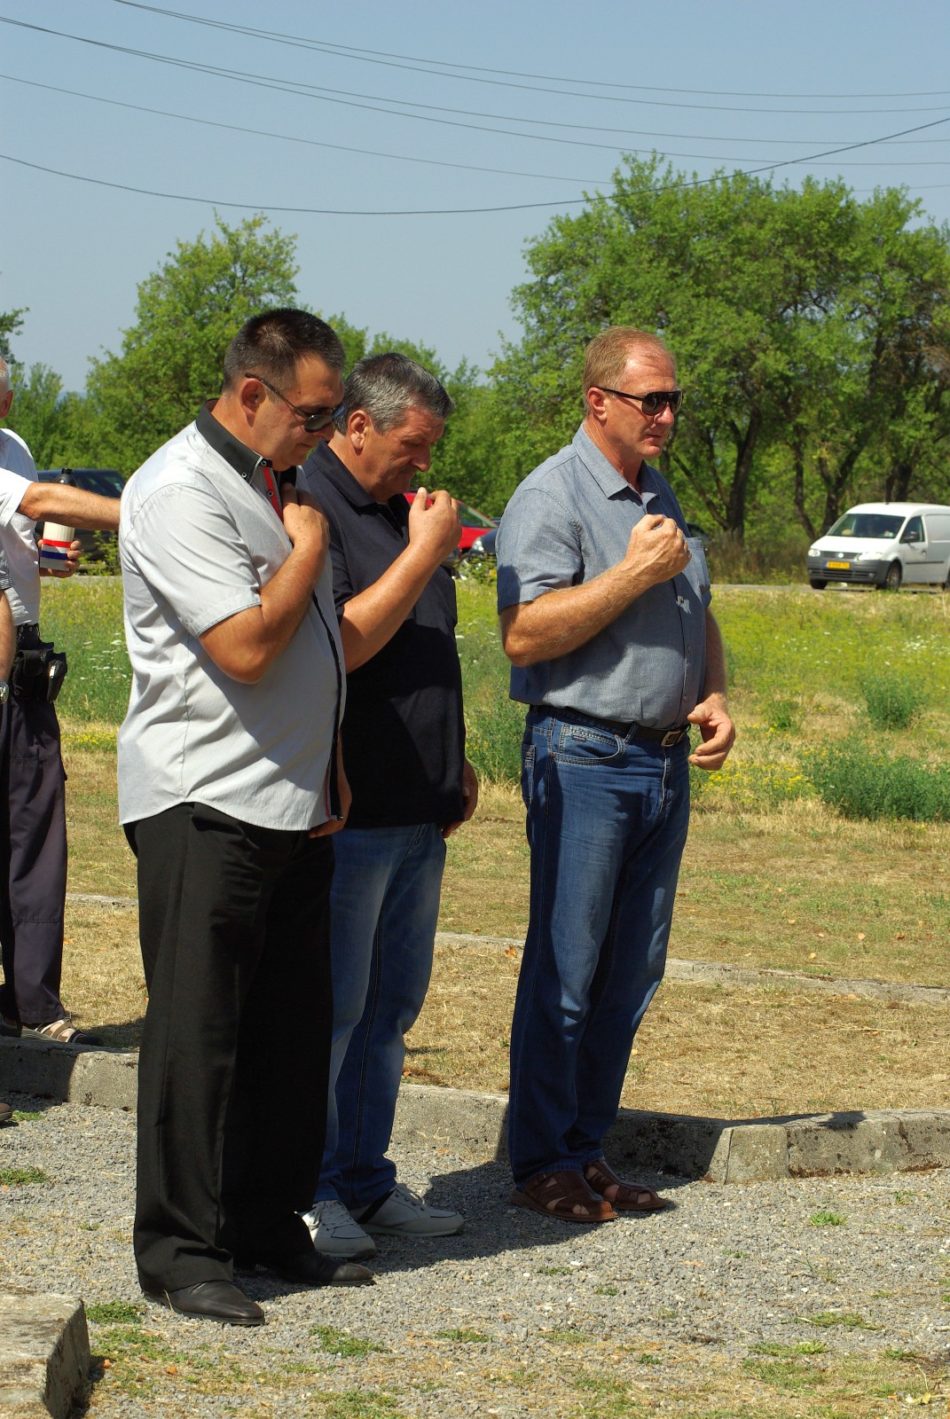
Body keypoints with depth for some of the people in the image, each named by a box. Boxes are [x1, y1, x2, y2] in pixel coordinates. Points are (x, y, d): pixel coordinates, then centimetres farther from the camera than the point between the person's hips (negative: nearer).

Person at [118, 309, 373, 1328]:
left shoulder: (279, 482, 15)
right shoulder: (181, 492, -14)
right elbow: (246, 646, -23)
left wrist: (331, 765, 16)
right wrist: (308, 547, -9)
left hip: (295, 806, 9)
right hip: (204, 809, -9)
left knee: (292, 1030, 11)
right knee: (197, 1030, -5)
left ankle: (271, 1225, 20)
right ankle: (179, 1251, 2)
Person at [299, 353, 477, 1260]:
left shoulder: (399, 510, 18)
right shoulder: (309, 508, -12)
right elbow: (345, 642, -21)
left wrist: (454, 762, 21)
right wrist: (426, 551, -17)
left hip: (417, 812, 9)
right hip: (348, 811, -9)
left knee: (392, 1004, 12)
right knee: (331, 1006, -5)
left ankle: (364, 1179, 20)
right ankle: (305, 1194, 3)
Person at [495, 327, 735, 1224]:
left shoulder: (661, 497, 17)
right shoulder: (551, 497, -9)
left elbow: (698, 617, 28)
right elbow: (524, 636, -19)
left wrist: (715, 696, 9)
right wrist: (634, 573, -18)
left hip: (665, 764, 8)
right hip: (583, 759, -8)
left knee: (631, 973, 9)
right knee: (563, 970, -5)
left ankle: (588, 1149, 16)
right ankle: (541, 1165, 2)